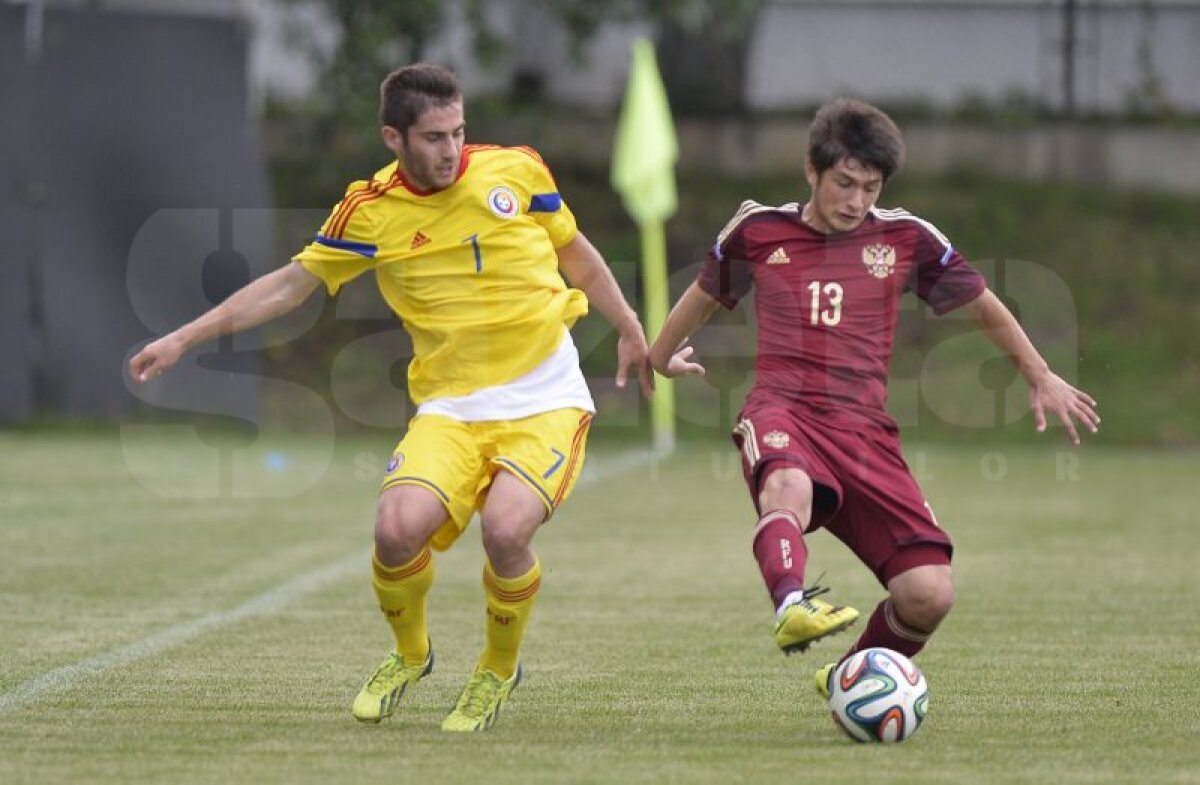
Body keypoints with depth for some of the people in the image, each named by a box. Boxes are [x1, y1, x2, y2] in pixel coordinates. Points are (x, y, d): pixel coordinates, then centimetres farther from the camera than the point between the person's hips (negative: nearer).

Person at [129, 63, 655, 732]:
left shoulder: (516, 170, 0)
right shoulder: (370, 211, -1)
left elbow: (575, 252, 17)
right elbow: (290, 285, 8)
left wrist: (629, 329, 22)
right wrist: (184, 339, 5)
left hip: (545, 399, -1)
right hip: (450, 406, 1)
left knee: (506, 529, -27)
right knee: (399, 528, -24)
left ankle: (500, 670, 5)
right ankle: (410, 655, 11)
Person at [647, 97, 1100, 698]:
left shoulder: (905, 238, 9)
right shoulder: (758, 231, 9)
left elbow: (983, 305, 24)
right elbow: (705, 294, 29)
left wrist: (1042, 379, 30)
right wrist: (659, 356, 44)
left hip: (864, 430, 2)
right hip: (782, 412, -2)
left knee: (929, 594, -13)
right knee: (789, 485, -42)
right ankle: (791, 605, -69)